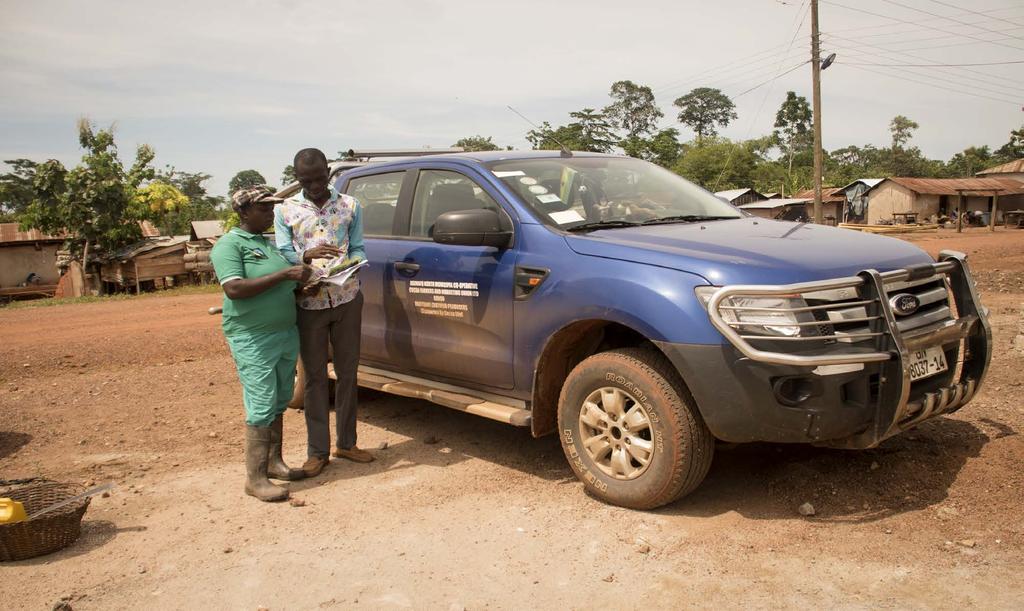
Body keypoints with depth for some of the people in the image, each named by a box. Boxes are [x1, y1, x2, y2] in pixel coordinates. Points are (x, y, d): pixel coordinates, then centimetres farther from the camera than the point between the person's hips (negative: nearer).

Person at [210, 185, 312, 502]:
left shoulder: (272, 242, 16)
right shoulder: (229, 245, -8)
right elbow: (234, 289, -22)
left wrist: (303, 280, 5)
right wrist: (284, 274, -23)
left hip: (286, 334, 8)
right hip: (253, 339, -8)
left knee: (279, 403, 14)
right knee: (261, 408, -6)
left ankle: (274, 462, 27)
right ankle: (256, 479, 2)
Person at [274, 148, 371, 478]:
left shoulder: (349, 206, 7)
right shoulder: (285, 210, 3)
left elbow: (358, 249, 6)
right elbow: (283, 255, -1)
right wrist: (307, 257, -22)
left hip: (347, 299, 2)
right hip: (309, 303, -1)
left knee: (347, 373, 9)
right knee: (315, 377, 4)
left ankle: (346, 442, 22)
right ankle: (317, 451, 13)